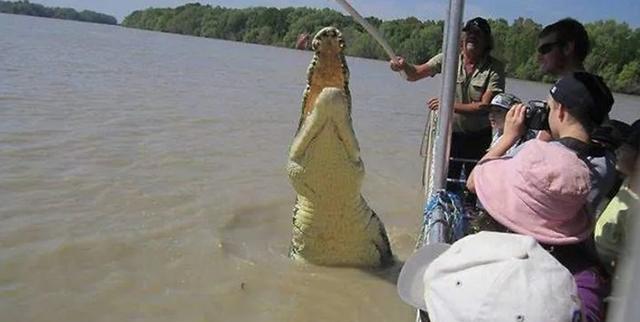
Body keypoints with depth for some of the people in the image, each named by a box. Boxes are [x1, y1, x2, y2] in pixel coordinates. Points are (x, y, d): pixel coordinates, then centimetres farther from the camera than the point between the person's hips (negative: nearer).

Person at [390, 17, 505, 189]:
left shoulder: (495, 68, -11)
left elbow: (486, 106, -20)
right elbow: (416, 73, -12)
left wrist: (450, 106, -27)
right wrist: (404, 66, -35)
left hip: (479, 138, -1)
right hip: (450, 134, 2)